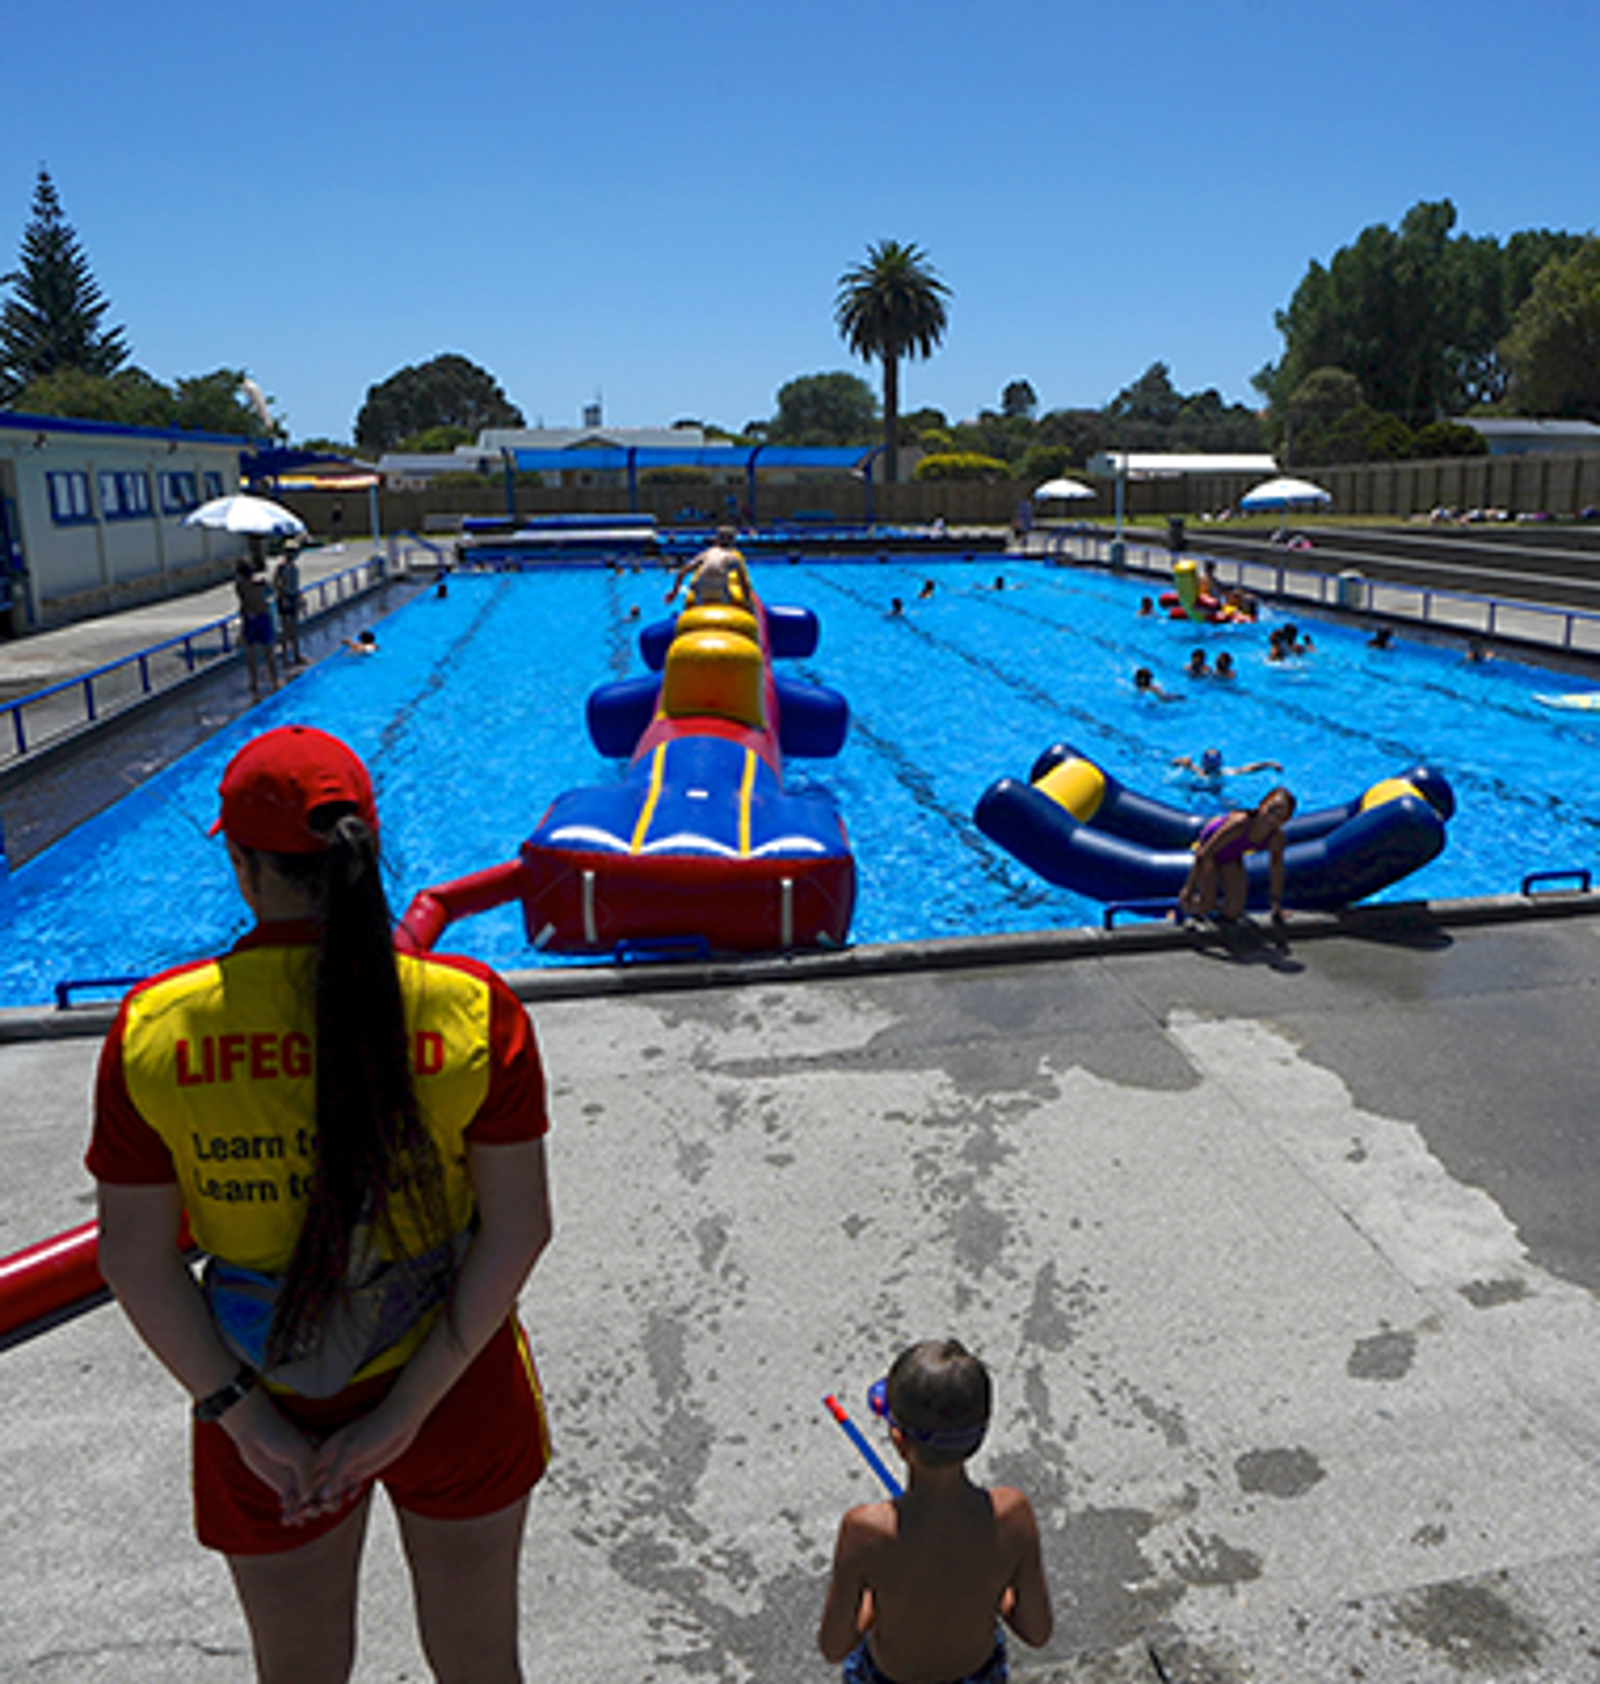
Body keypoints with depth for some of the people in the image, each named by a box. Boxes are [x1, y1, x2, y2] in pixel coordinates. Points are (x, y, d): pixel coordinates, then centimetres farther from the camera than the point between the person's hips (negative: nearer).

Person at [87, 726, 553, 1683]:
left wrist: (244, 1416, -4)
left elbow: (136, 1262, -10)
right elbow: (517, 1229, -16)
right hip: (458, 1398, -1)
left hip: (265, 1409, 1)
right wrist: (410, 1409, -10)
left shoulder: (154, 1027, -16)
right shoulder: (469, 1006, -19)